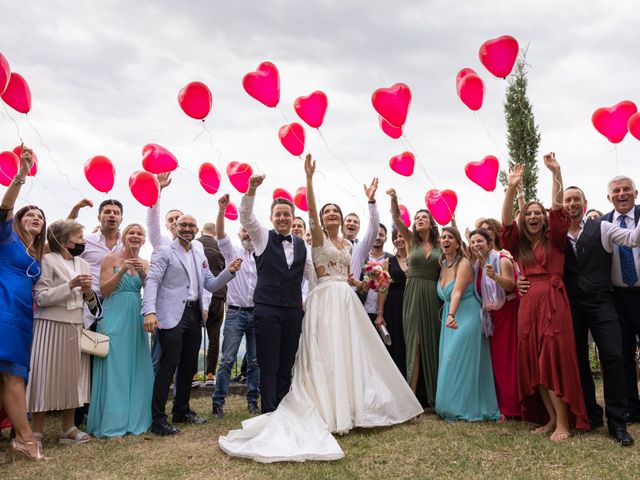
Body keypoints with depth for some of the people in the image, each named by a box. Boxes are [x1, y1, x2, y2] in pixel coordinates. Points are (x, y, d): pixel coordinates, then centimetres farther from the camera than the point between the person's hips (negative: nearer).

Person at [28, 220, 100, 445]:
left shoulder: (83, 264, 12)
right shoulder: (47, 261, -5)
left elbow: (92, 303, 13)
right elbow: (41, 298, -13)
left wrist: (89, 293, -8)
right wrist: (70, 285, -20)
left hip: (76, 328, 6)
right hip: (51, 326, -6)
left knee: (72, 376, 9)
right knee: (46, 377, -2)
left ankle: (68, 428, 19)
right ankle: (36, 431, 9)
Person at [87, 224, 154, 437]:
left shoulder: (144, 263, 12)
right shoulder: (111, 259, -1)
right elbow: (104, 289, -6)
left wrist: (143, 273, -11)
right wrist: (122, 271, -17)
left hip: (136, 317, 5)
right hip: (115, 316, -5)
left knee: (136, 367, 7)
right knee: (114, 367, -4)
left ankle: (133, 418, 18)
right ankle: (111, 422, 6)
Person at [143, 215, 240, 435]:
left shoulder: (200, 256, 17)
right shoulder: (164, 252, -2)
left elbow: (211, 285, 15)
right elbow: (152, 281, -12)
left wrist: (229, 271, -2)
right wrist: (149, 311, -25)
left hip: (194, 315, 7)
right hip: (172, 316, -7)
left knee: (188, 367, 14)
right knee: (168, 366, -7)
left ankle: (182, 411, 28)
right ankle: (158, 419, 3)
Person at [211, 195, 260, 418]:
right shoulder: (233, 252, 4)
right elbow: (220, 234, -12)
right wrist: (222, 209, -26)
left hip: (257, 313, 2)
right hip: (235, 313, -2)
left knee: (255, 361, 8)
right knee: (228, 359, -3)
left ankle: (252, 400, 19)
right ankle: (217, 401, 7)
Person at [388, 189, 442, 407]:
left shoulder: (440, 244, 8)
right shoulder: (411, 240, 8)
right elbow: (396, 217, -5)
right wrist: (393, 199, -20)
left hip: (433, 297, 0)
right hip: (413, 295, 0)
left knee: (432, 343, 5)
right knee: (414, 343, -1)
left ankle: (433, 393, 14)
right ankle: (412, 393, 2)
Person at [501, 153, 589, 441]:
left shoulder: (554, 240, 7)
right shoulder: (519, 244, 13)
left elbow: (557, 209, -4)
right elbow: (506, 222, 0)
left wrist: (556, 173, -12)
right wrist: (511, 189, -10)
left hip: (553, 302, -4)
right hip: (528, 304, 4)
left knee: (555, 359, -6)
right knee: (534, 363, 5)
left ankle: (563, 423, -1)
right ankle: (551, 417, 15)